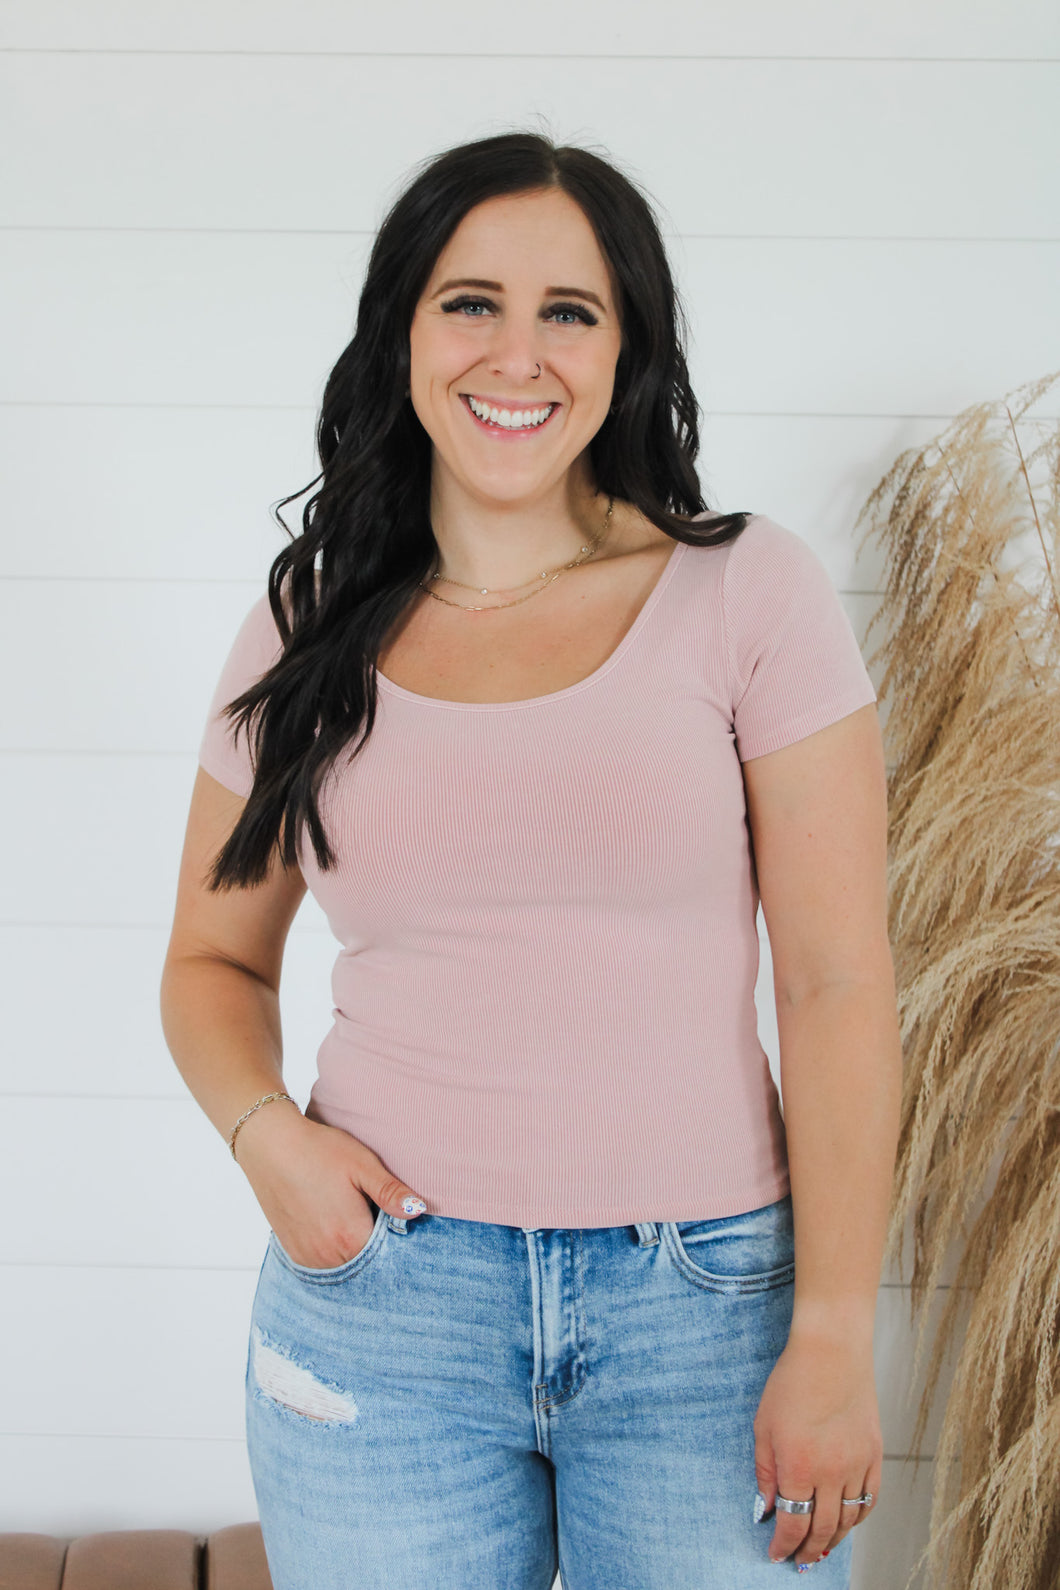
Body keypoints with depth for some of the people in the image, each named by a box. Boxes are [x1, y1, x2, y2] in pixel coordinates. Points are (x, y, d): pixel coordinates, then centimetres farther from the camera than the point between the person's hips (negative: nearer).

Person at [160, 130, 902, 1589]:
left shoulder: (747, 590, -3)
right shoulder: (306, 633, 4)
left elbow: (837, 983, -6)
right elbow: (215, 958, 14)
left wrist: (834, 1340, -9)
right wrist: (263, 1130, -6)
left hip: (707, 1302, -1)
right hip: (377, 1295, 2)